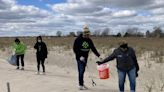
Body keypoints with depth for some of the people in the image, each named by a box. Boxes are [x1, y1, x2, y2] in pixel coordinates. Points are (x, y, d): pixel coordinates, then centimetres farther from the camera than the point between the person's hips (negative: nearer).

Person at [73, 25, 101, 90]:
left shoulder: (89, 40, 4)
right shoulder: (78, 39, -11)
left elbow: (93, 49, 6)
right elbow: (75, 49, -9)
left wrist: (98, 55, -1)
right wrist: (80, 56, -16)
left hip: (85, 58, 5)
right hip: (79, 58, -5)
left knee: (83, 71, 11)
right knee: (81, 71, -8)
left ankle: (82, 84, 21)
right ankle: (81, 85, -2)